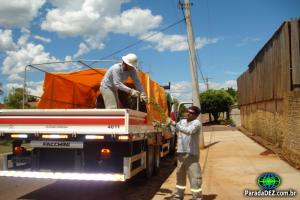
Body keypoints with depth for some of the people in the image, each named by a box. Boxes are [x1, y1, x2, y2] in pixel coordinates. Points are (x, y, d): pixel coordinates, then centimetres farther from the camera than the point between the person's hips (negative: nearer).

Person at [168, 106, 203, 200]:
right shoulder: (182, 121, 12)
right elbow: (174, 129, 19)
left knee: (194, 177, -6)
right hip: (181, 153, 7)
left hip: (192, 154, -7)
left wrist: (175, 124, -28)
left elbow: (189, 131, -27)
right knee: (180, 175, 17)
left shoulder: (196, 123, -10)